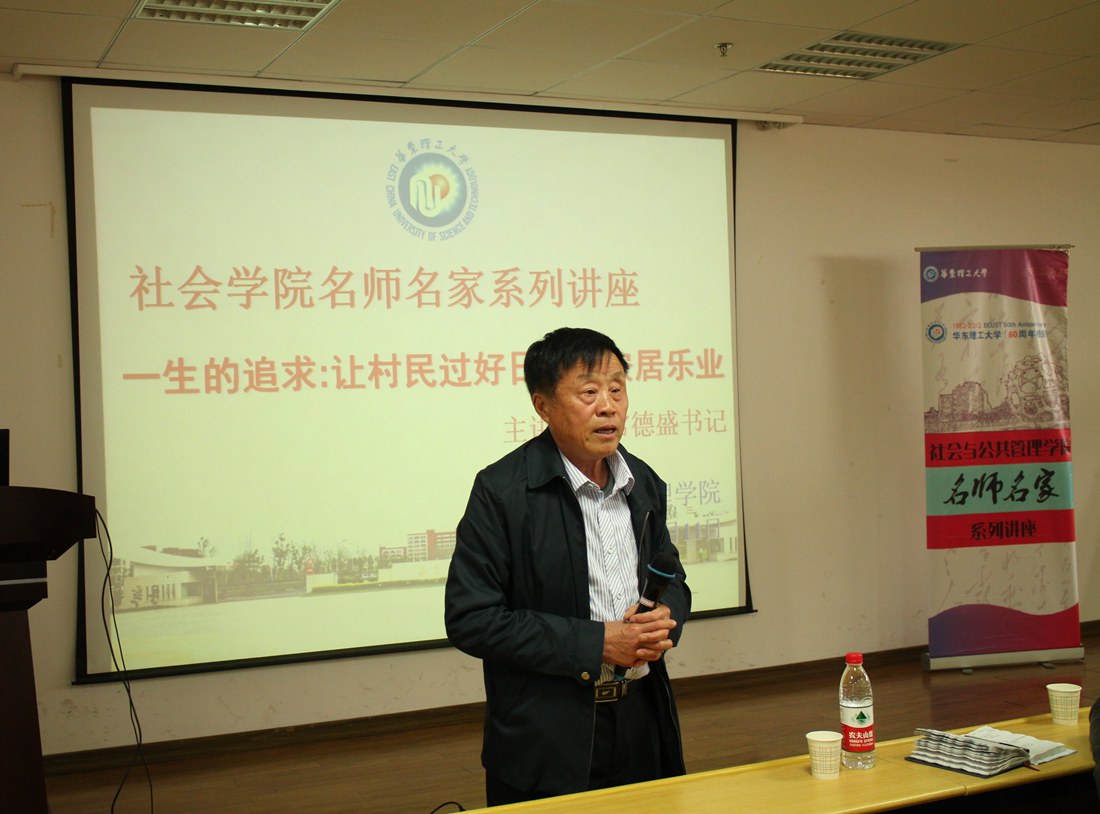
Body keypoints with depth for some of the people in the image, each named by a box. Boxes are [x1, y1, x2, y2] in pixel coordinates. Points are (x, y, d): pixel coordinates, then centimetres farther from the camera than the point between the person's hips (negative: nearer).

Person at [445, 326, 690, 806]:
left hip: (642, 725, 5)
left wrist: (665, 623, -6)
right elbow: (471, 620, -16)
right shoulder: (501, 491, -13)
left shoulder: (643, 483, 6)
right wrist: (595, 644, -19)